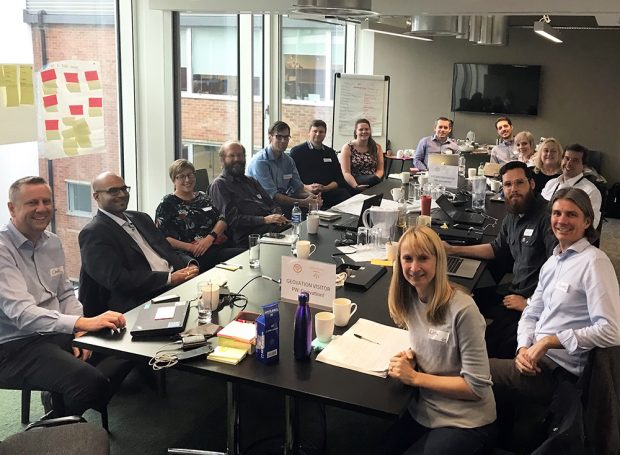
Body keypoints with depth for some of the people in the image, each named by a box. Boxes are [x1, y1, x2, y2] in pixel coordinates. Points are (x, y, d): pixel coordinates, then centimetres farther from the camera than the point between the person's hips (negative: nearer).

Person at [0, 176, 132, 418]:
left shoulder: (52, 242, 9)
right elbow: (21, 312, -28)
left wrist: (78, 331, -4)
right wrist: (82, 323, -41)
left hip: (57, 334, 8)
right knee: (90, 380, -29)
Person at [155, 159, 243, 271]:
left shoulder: (202, 197, 24)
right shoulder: (167, 204, 8)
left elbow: (222, 220, 15)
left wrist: (210, 238, -6)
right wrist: (191, 247, -14)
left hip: (220, 245, 6)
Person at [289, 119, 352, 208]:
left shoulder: (330, 152, 21)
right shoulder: (297, 151, 9)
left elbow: (338, 178, 17)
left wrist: (325, 188, -4)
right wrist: (307, 187, -14)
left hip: (328, 192, 4)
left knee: (344, 193, -29)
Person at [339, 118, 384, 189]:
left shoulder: (377, 147, 13)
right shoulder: (347, 148, 3)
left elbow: (380, 169, 10)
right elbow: (346, 172, -6)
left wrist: (375, 179, -14)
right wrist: (356, 186, -24)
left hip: (373, 184, 4)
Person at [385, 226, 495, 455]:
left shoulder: (462, 310, -24)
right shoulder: (409, 299, -2)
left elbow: (477, 386, -21)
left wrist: (415, 377, -20)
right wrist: (410, 355, -6)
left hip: (465, 422, -6)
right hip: (423, 410, 6)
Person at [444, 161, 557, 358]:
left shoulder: (546, 216, -19)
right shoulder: (513, 215, 10)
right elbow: (497, 249, 25)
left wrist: (531, 303, -21)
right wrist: (453, 249, 18)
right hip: (515, 289, 9)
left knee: (491, 341, -23)